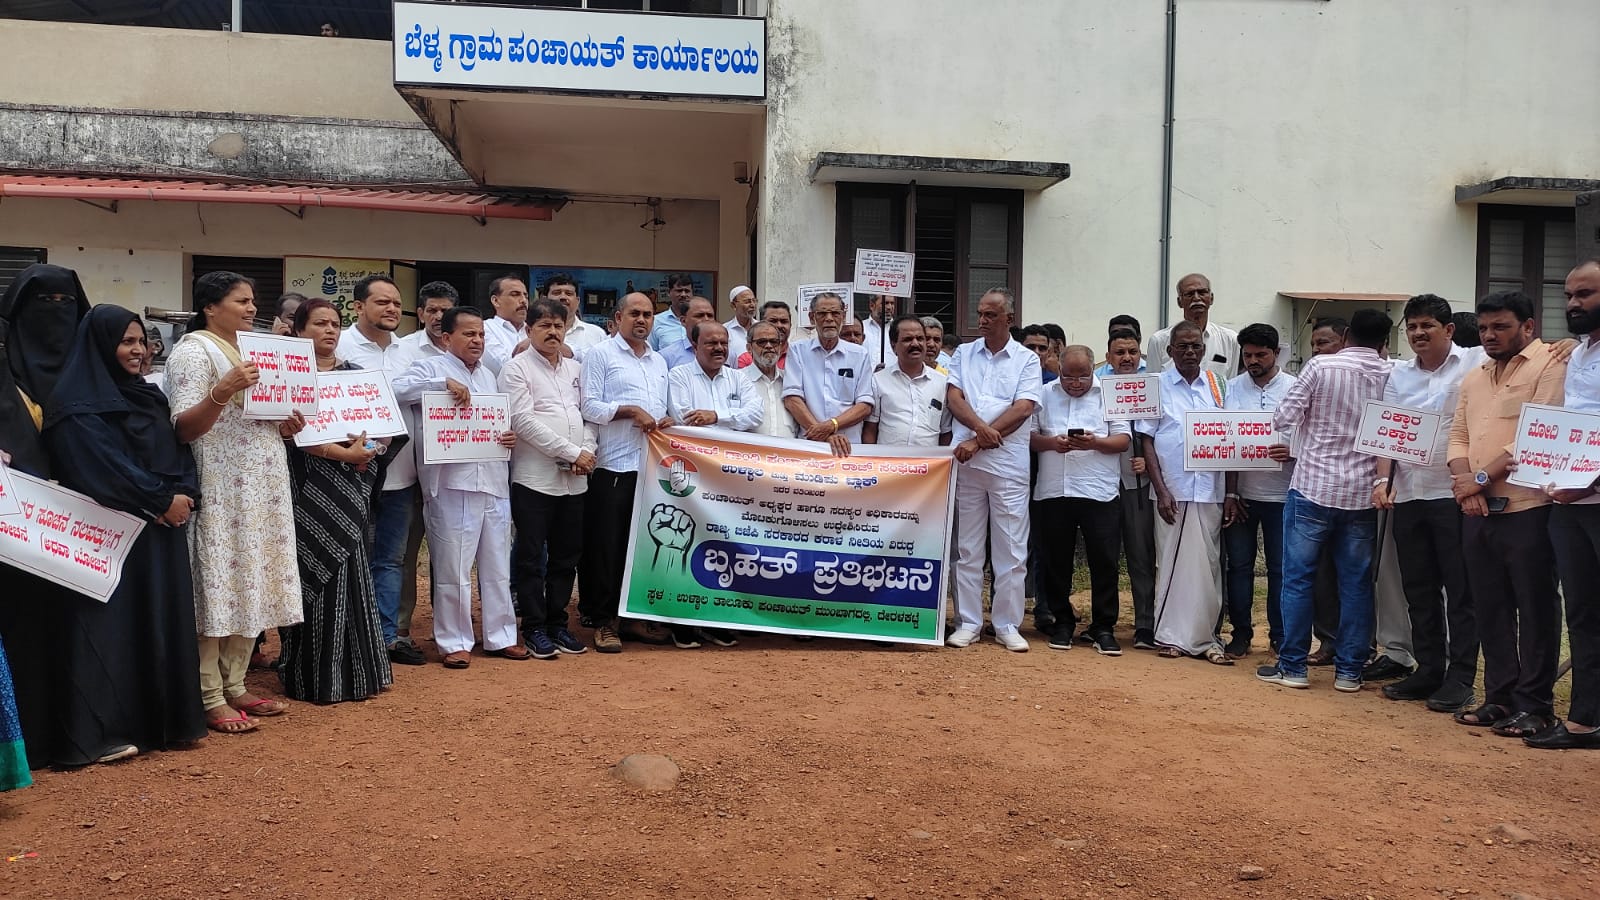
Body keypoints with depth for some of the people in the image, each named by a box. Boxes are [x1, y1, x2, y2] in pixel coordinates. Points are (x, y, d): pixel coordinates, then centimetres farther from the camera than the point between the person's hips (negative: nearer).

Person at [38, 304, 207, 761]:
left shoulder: (148, 395, 16)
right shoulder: (77, 405, -8)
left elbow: (178, 451, 13)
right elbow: (104, 467, -17)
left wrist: (185, 493, -6)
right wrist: (162, 499, -15)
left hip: (161, 533, 7)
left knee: (164, 621, 8)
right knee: (112, 624, -6)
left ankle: (163, 718, 16)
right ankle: (99, 732, 0)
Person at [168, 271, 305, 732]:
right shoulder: (193, 351, -7)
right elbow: (184, 427, -14)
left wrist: (286, 426, 6)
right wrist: (222, 391, -29)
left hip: (261, 490, 9)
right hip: (219, 491, -8)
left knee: (251, 587, 10)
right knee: (218, 588, -6)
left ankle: (235, 688, 19)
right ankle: (211, 700, 1)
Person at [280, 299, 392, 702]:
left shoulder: (352, 373, 13)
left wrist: (369, 448, -9)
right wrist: (345, 453, -18)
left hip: (350, 486, 5)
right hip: (310, 487, -5)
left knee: (350, 572, 6)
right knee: (315, 575, -3)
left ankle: (355, 670, 14)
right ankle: (315, 677, 5)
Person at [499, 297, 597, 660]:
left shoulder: (576, 368, 14)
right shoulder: (517, 368, -3)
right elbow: (523, 421, -12)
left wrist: (587, 451, -6)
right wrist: (571, 453, -15)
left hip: (575, 479, 5)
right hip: (535, 477, -5)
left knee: (566, 556, 11)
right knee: (531, 557, 2)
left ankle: (557, 623, 22)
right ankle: (534, 628, 12)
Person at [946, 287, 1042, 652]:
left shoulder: (1027, 360, 4)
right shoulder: (964, 353, 12)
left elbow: (1023, 409, -7)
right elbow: (954, 398, 1)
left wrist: (978, 442, -12)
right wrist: (980, 427, -18)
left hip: (1008, 464, -2)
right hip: (967, 461, 2)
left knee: (1011, 549, 1)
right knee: (967, 547, 6)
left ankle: (1007, 625, 10)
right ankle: (968, 622, 14)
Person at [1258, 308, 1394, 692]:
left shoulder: (1321, 366, -8)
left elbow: (1283, 418, -8)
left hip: (1313, 487, -3)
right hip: (1362, 494, 3)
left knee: (1298, 578, 4)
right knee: (1356, 583, 9)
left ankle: (1292, 667, 7)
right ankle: (1349, 670, 13)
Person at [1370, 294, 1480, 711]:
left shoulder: (1475, 364, -2)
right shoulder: (1399, 375, 12)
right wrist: (1382, 479, 1)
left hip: (1455, 494, -5)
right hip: (1407, 494, 5)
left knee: (1460, 590, 1)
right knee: (1418, 589, 11)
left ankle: (1460, 678, 7)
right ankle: (1428, 670, 21)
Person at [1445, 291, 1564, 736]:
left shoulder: (1550, 365, -4)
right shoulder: (1474, 378, 19)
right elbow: (1458, 435, 16)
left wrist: (1483, 476, -12)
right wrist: (1463, 481, -3)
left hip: (1527, 509, -7)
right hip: (1478, 511, 7)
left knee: (1534, 608, 0)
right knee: (1490, 608, 11)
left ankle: (1533, 704, 7)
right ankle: (1499, 696, 19)